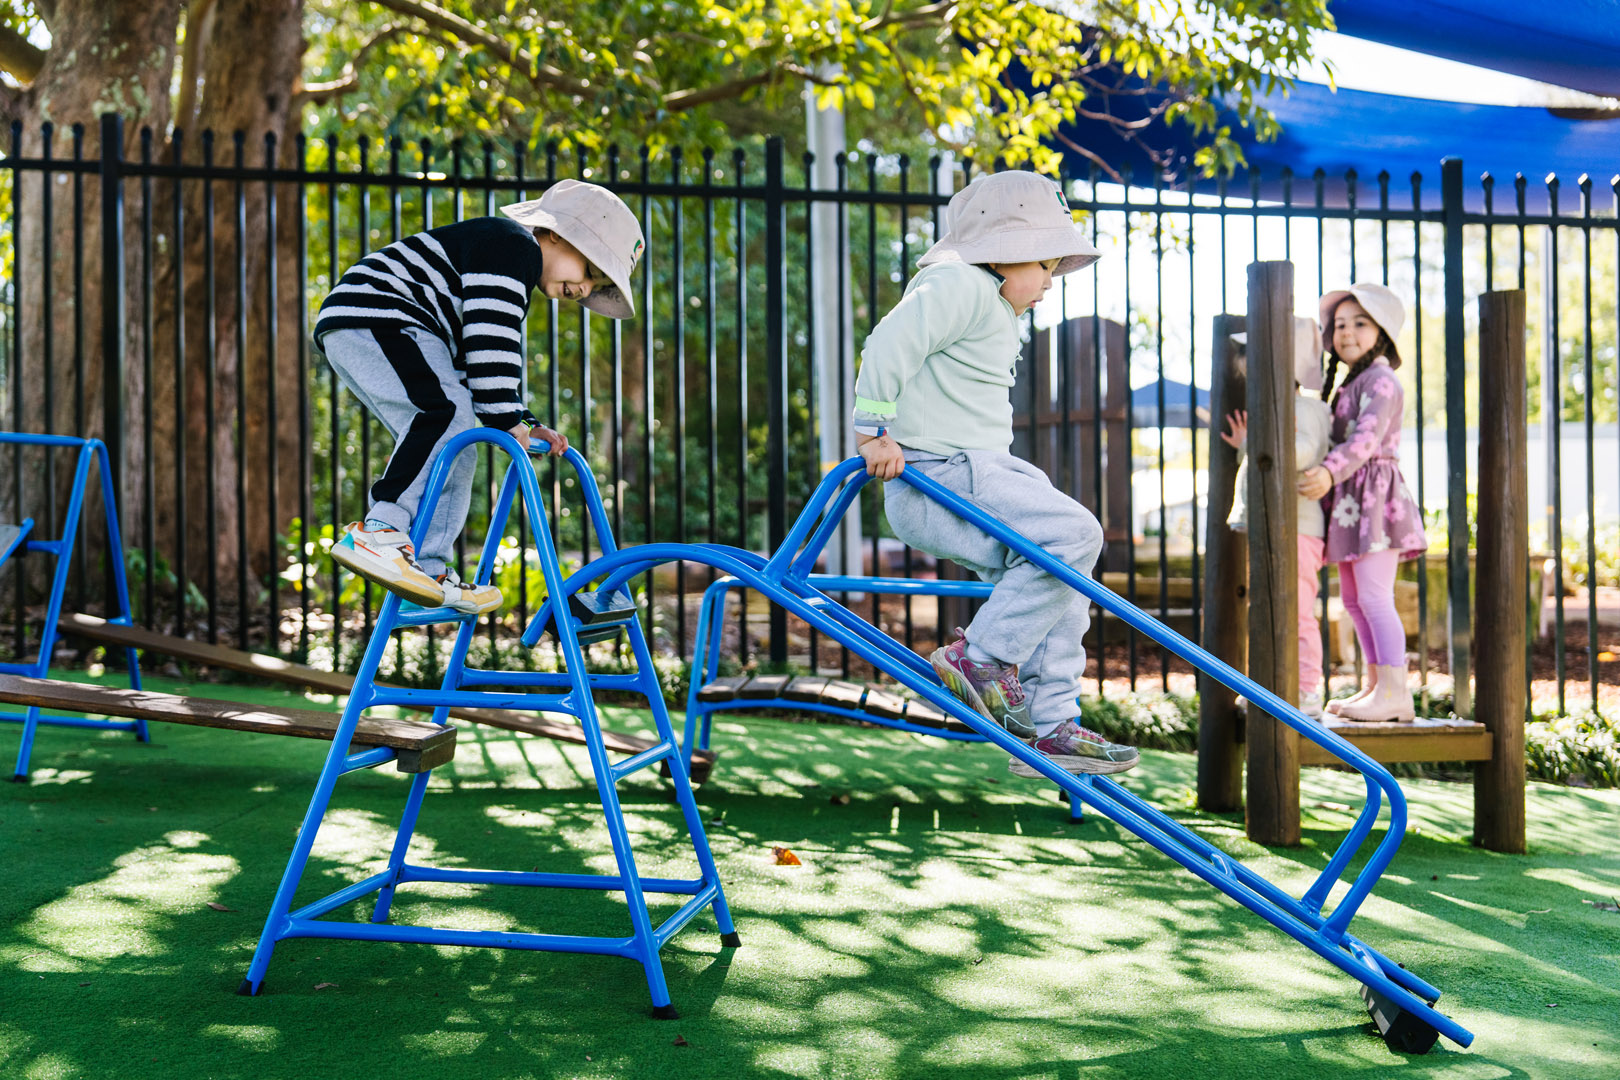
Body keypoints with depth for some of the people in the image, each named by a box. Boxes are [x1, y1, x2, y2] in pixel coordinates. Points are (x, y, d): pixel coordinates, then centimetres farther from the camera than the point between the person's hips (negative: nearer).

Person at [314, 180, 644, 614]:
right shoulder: (512, 245, -8)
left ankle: (429, 572, 7)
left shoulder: (513, 276, 26)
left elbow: (492, 366, 26)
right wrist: (507, 420, -18)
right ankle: (378, 531, -34)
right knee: (450, 413, -27)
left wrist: (523, 425, 14)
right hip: (373, 317, -11)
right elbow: (488, 339, -20)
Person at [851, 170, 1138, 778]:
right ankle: (980, 657, -13)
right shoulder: (959, 284, -10)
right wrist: (874, 431, -19)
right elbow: (890, 344, -21)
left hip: (975, 471, 11)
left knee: (1061, 586, 9)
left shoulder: (996, 310, 24)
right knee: (1072, 533, -22)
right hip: (937, 478, -11)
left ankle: (1049, 728, 13)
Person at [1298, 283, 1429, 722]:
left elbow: (1366, 437, -26)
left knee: (1374, 595, -13)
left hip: (1374, 496, -10)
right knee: (1353, 598, 12)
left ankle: (1395, 690, -11)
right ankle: (1377, 685, 20)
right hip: (1349, 502, 10)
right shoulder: (1347, 385, 21)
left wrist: (1329, 472, -39)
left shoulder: (1381, 381, -10)